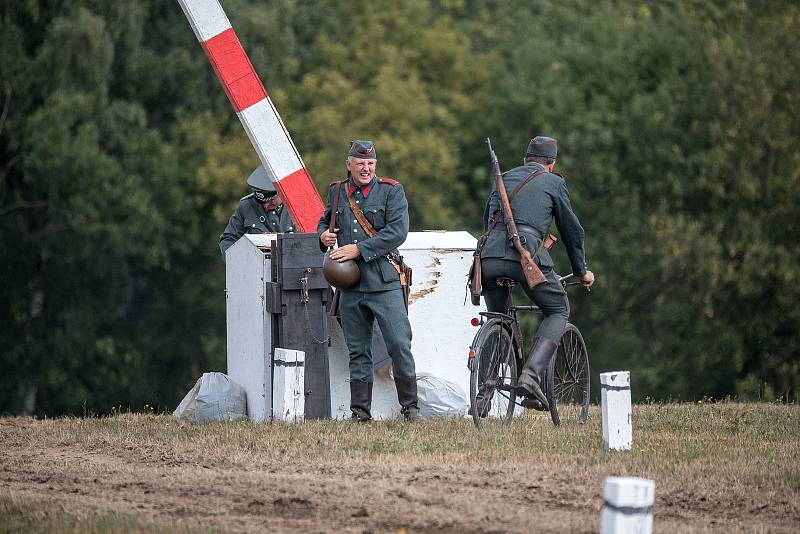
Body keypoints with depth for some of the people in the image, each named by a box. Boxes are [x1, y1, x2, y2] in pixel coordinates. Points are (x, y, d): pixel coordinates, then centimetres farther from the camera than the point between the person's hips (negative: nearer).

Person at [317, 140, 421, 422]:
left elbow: (397, 232, -11)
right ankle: (360, 412, 13)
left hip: (384, 283, -4)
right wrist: (324, 235, 3)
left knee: (399, 344, -9)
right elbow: (324, 221, 28)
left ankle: (410, 407, 2)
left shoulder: (391, 191, -1)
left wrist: (359, 249, -16)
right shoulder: (337, 192, 12)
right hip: (350, 286, 4)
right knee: (358, 351, 8)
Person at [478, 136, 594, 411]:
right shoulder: (553, 182, 14)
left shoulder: (504, 178, 28)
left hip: (490, 255, 4)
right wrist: (581, 271, 30)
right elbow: (572, 229, 18)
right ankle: (531, 375, -6)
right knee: (558, 311, 14)